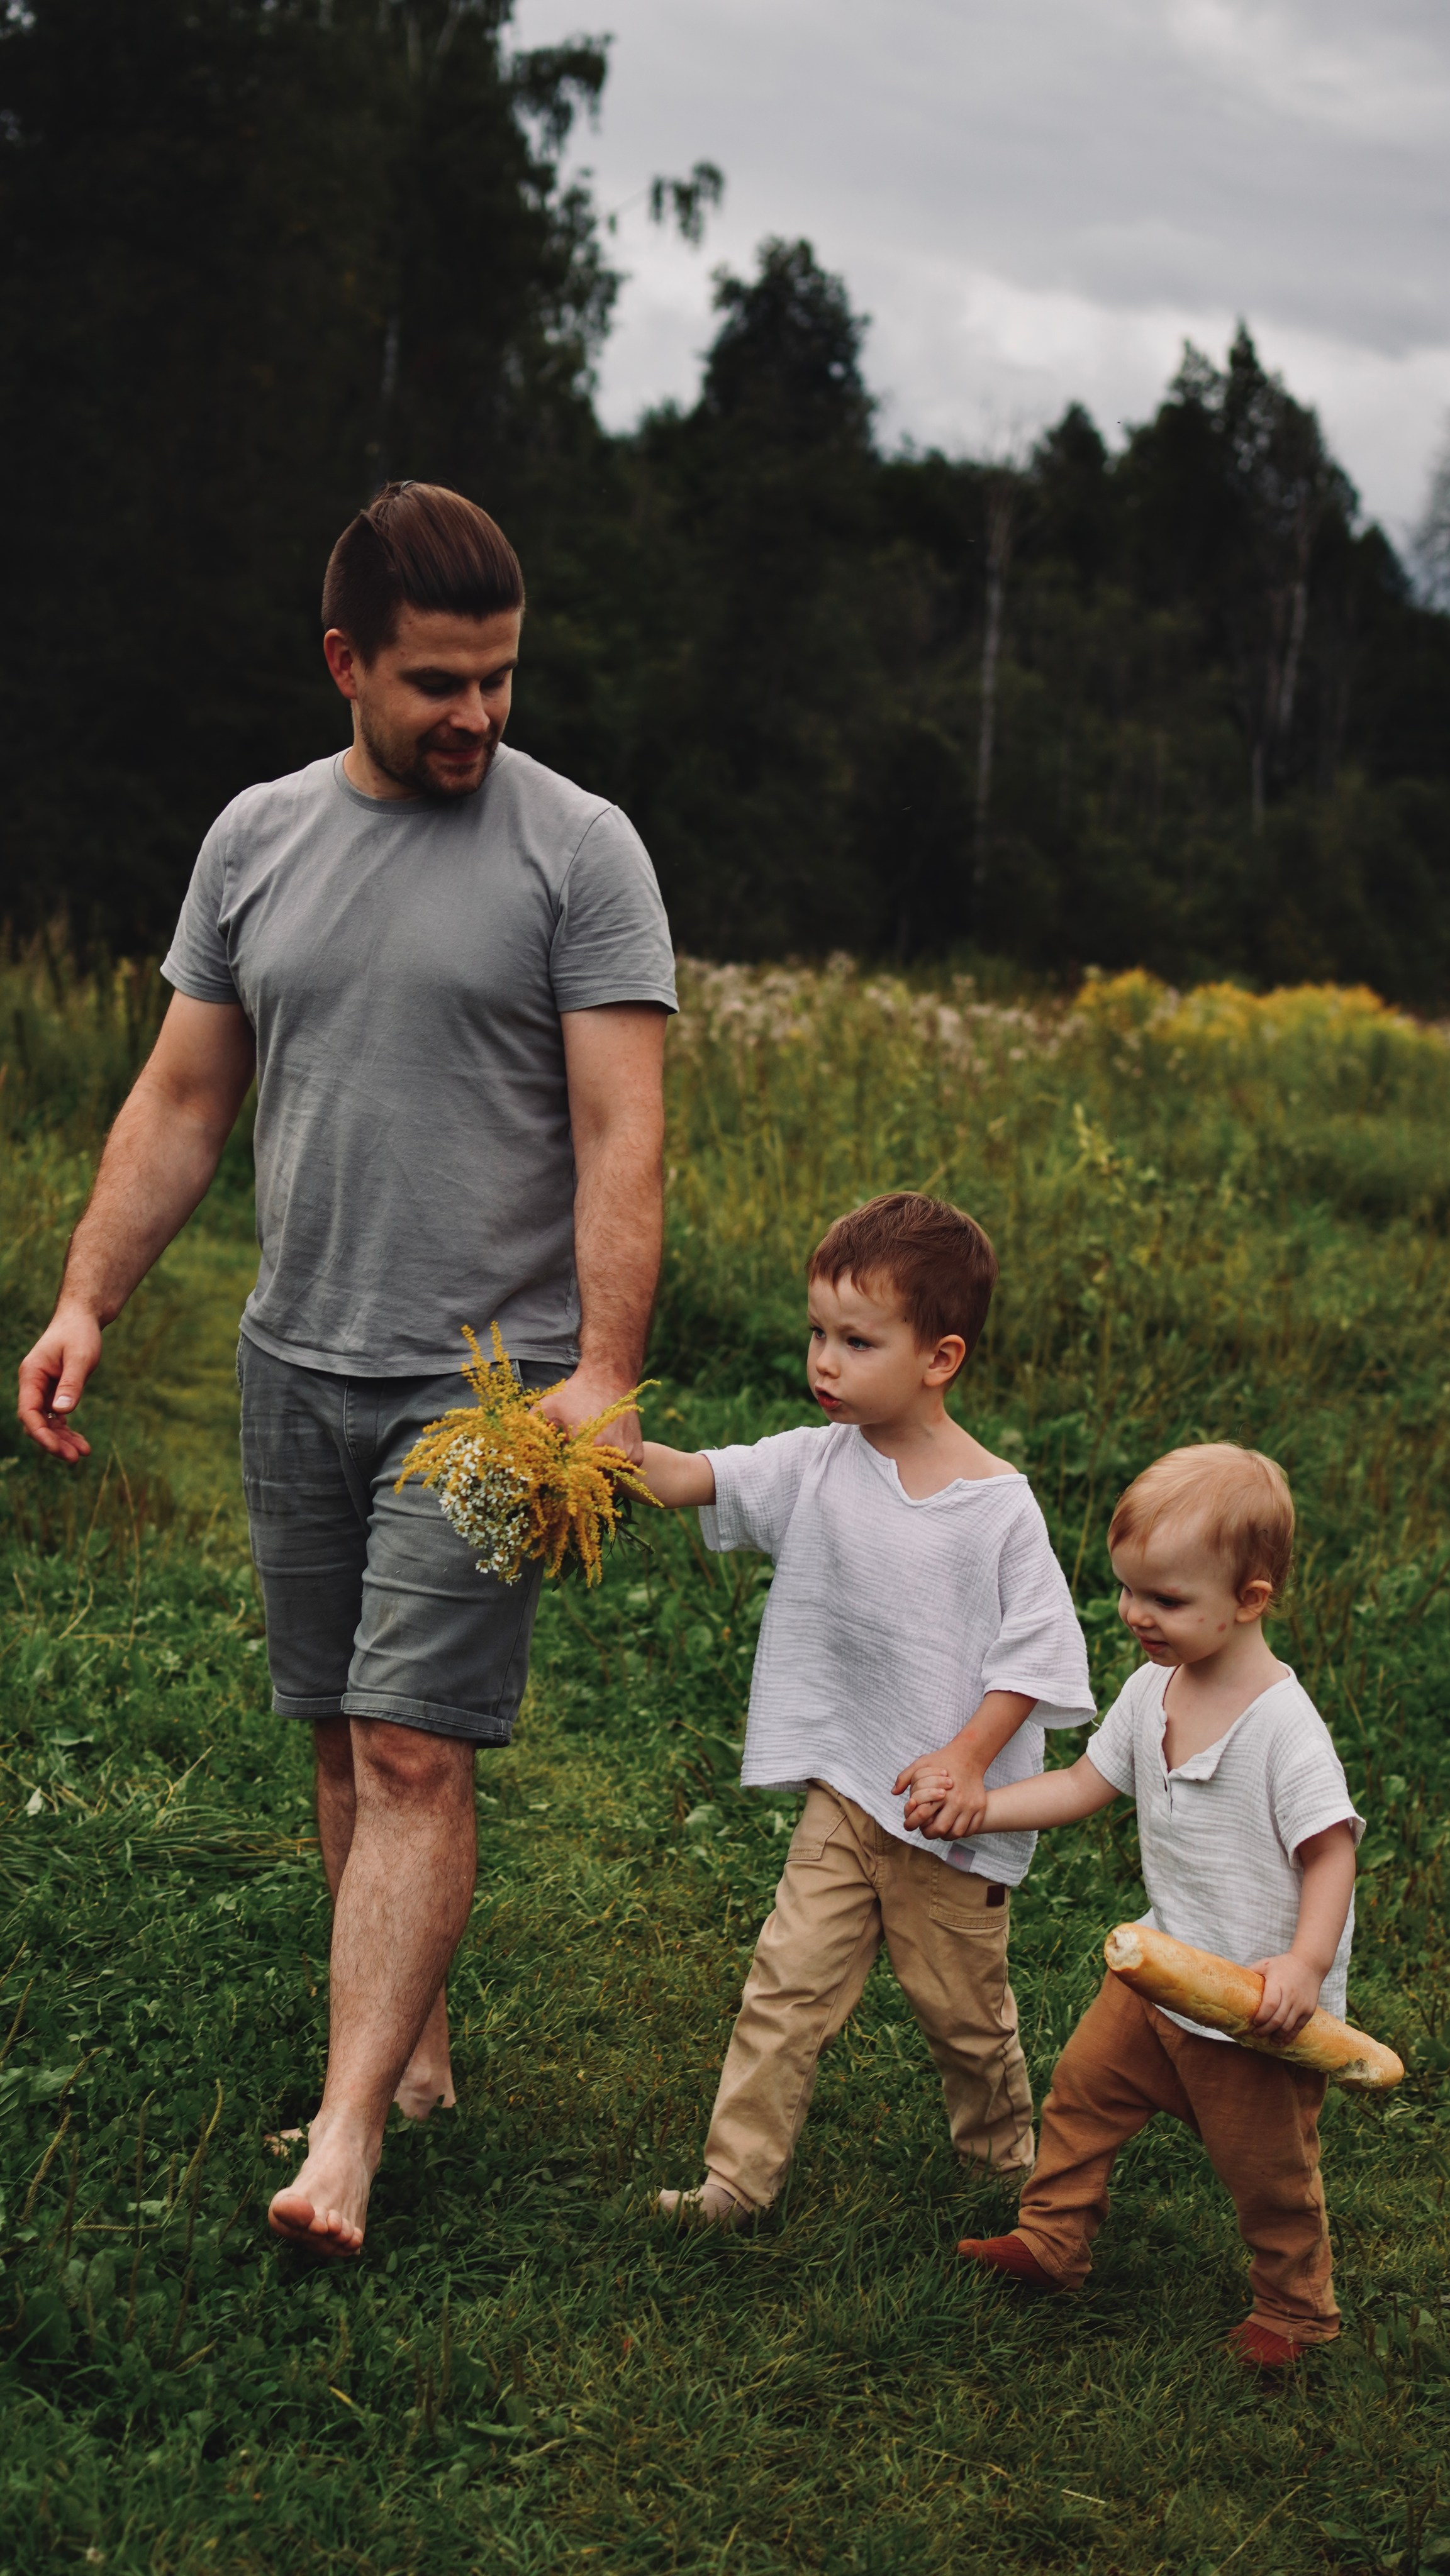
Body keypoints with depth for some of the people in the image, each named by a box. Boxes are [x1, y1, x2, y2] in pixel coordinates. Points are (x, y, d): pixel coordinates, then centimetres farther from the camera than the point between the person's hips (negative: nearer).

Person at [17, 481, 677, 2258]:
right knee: (341, 1740, 11)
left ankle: (346, 2132, -8)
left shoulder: (577, 848, -5)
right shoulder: (257, 838, 9)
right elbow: (181, 1099, 12)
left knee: (412, 1748, -10)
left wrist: (606, 1371, -20)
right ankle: (418, 2045, 26)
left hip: (485, 1379, -5)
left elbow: (619, 1131, -11)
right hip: (296, 1364, 5)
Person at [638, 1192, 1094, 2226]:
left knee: (965, 2006, 12)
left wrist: (969, 1759, -20)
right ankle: (738, 2175, 8)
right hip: (844, 1796, 3)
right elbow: (695, 1478, -12)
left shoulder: (998, 1503, -12)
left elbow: (1037, 1650, -10)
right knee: (789, 1984, -2)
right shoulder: (817, 1464, -2)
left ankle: (1007, 2160, 36)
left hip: (953, 1819, -3)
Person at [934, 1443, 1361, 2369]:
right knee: (1084, 2086, 15)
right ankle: (1054, 2241, 36)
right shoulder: (1153, 1691, -2)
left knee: (1266, 2163, 9)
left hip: (1258, 2003, -7)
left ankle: (1294, 2310, 33)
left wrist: (1306, 1963, -34)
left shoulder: (1284, 1725, -25)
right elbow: (1085, 1785, 9)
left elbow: (1331, 1849, -23)